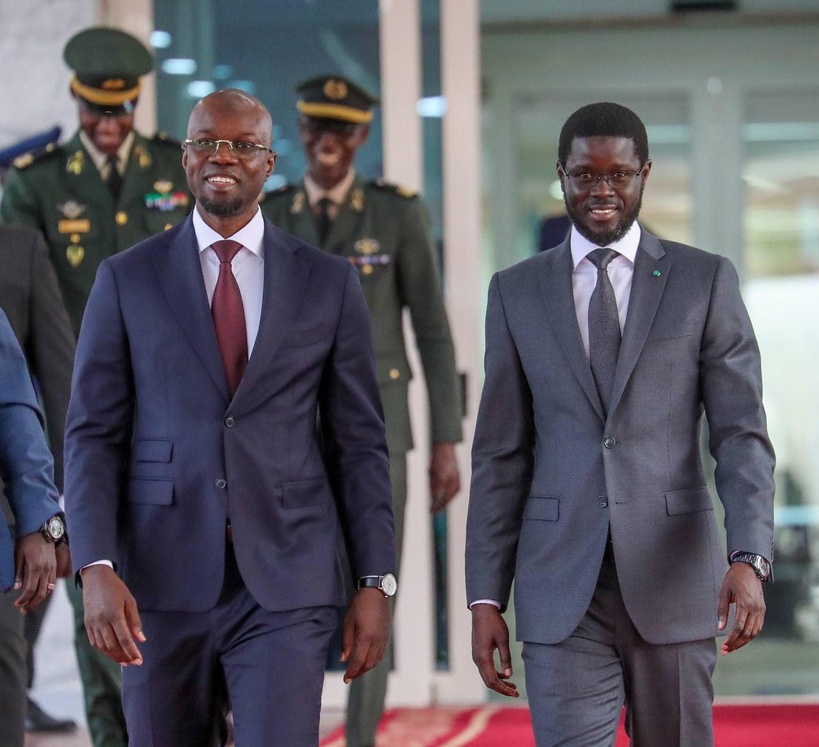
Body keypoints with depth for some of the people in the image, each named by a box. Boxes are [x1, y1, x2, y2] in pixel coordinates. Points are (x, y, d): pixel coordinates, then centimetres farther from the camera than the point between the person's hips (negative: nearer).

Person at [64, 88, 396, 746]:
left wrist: (377, 581, 2)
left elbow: (360, 442, 7)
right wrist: (96, 567, -11)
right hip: (162, 586, 1)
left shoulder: (328, 283, 6)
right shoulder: (127, 280, 6)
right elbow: (93, 435, 2)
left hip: (287, 586, -1)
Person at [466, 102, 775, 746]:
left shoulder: (707, 281, 4)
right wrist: (486, 598, 3)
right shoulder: (517, 292, 9)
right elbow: (500, 455, 9)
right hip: (561, 588, 1)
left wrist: (750, 558, -18)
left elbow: (742, 434, -3)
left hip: (672, 579, 0)